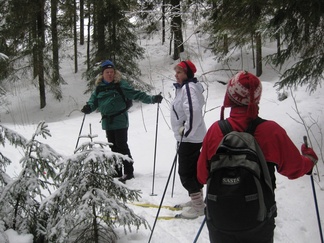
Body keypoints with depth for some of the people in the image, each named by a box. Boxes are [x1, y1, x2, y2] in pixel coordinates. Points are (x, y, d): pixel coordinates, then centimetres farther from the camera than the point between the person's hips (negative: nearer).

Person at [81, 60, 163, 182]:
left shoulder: (120, 85, -7)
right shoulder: (99, 87, 8)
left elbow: (135, 94, -11)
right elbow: (94, 101, 13)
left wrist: (152, 99, -20)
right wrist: (88, 107, -9)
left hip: (120, 121, -5)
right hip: (107, 122, 5)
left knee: (122, 146, -5)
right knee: (113, 147, 13)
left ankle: (128, 171, 5)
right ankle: (117, 171, 23)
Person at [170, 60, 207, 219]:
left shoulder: (188, 87, -19)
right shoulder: (185, 87, 13)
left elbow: (194, 111, -32)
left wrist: (186, 131, -23)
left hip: (189, 138, -10)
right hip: (193, 137, 10)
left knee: (185, 173, -4)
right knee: (194, 170, 19)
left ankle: (198, 206, 4)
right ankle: (197, 199, 32)